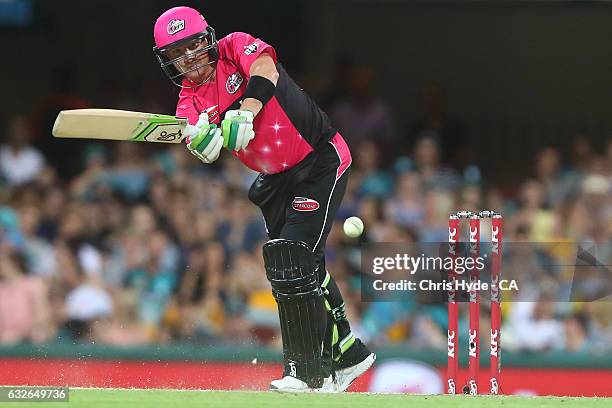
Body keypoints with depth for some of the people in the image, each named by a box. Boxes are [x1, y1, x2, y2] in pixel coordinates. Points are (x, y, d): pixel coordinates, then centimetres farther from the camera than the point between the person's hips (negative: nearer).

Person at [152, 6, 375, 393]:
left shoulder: (236, 47, -11)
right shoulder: (190, 100, -1)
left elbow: (265, 70, -34)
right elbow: (207, 151, -21)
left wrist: (244, 112, -49)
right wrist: (201, 138, -45)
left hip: (321, 161, -7)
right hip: (276, 179, 7)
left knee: (294, 257, -17)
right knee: (294, 268, 11)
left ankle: (311, 373, -14)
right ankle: (347, 354, 29)